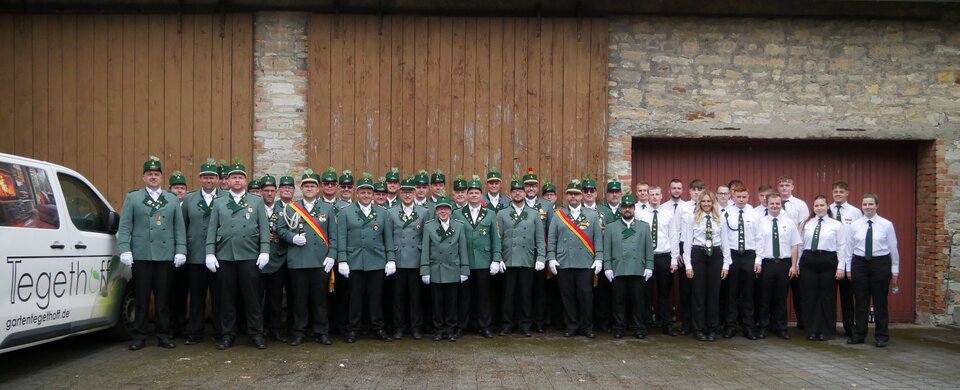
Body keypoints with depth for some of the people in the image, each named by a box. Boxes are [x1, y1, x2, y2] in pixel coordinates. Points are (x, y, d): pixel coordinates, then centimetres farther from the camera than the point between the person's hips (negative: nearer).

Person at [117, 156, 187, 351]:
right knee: (142, 298, 2)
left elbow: (179, 227, 10)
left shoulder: (172, 199, 14)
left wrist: (181, 251, 1)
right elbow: (125, 227, 3)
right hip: (141, 256, -1)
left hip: (166, 256, 1)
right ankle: (139, 336, 10)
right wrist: (125, 250, -7)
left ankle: (164, 335, 13)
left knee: (163, 298, 5)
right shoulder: (132, 198, 10)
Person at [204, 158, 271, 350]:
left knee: (252, 296, 2)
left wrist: (264, 251, -5)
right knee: (227, 297, 6)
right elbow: (212, 229, 7)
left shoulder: (257, 201, 8)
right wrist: (210, 253, -1)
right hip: (224, 256, 1)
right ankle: (228, 334, 15)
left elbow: (264, 228, 3)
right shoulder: (218, 202, 11)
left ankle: (256, 333, 10)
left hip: (249, 256, -1)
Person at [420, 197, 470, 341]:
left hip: (453, 271, 0)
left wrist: (464, 270, 1)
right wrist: (425, 271, -4)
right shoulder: (428, 226, 3)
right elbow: (425, 250, 1)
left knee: (451, 302, 6)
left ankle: (450, 330, 16)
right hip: (435, 271, 0)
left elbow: (463, 249, 5)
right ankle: (439, 329, 17)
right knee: (437, 302, 6)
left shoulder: (459, 226, 5)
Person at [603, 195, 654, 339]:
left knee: (638, 301, 3)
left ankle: (639, 328, 13)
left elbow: (649, 249, 8)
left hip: (638, 271, 0)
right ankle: (618, 328, 13)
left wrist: (649, 267, 0)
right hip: (618, 271, 0)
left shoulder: (644, 227, 12)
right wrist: (607, 267, -2)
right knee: (619, 301, 4)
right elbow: (607, 250, 6)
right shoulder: (611, 227, 10)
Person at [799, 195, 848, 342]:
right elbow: (801, 244, 8)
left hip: (828, 261, -2)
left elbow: (841, 247, -2)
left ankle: (824, 331, 16)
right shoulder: (806, 224, 9)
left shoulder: (837, 225, 2)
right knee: (810, 296, 5)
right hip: (808, 261, 2)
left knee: (827, 297, 5)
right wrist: (797, 264, 5)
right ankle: (811, 330, 15)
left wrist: (841, 267, -8)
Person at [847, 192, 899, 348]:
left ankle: (882, 336, 17)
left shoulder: (887, 224, -2)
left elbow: (893, 248, 0)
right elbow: (850, 248, 7)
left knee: (880, 301, 5)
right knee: (861, 301, 8)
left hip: (881, 263, -2)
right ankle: (859, 335, 17)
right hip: (859, 263, 2)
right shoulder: (854, 225, 3)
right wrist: (849, 268, 6)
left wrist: (895, 270, 0)